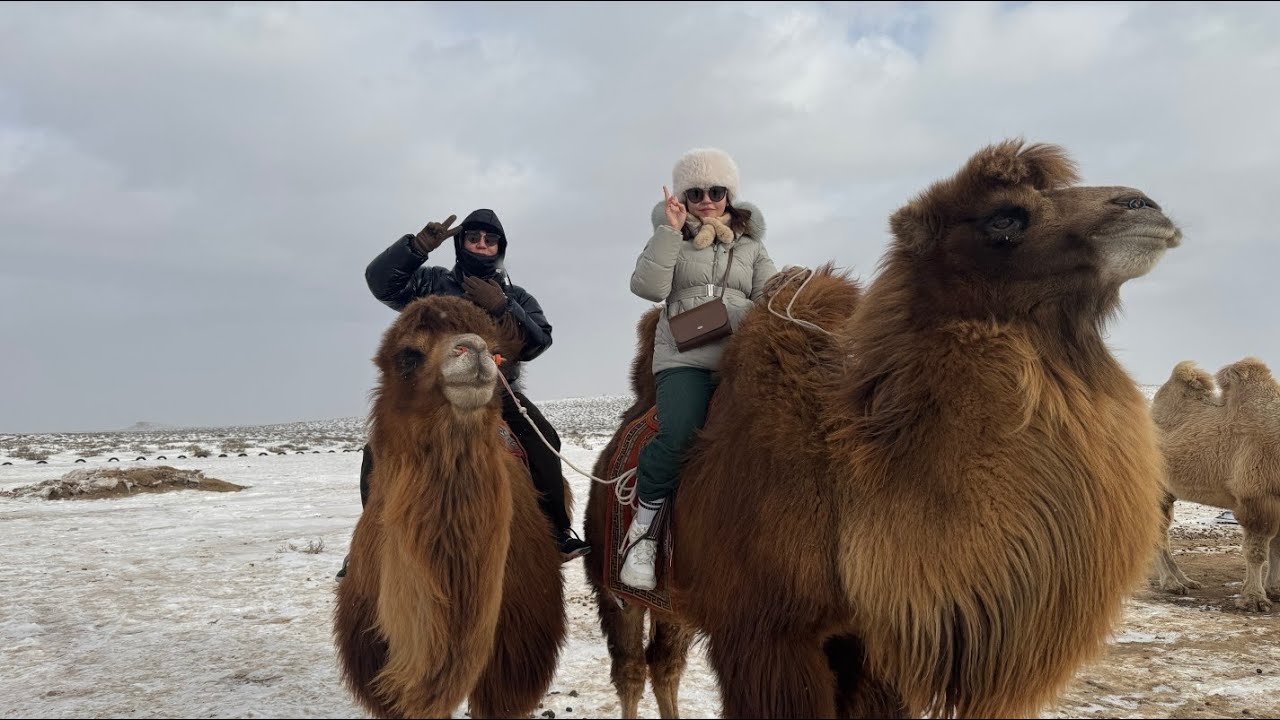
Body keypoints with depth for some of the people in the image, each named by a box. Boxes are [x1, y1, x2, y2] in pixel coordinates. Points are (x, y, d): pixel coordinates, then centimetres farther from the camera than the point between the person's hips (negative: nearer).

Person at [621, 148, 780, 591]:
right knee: (678, 435, -30)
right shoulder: (671, 239, 17)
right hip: (684, 358, -2)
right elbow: (648, 287, -2)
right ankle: (644, 529, -10)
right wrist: (670, 232, -4)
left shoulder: (751, 246, 24)